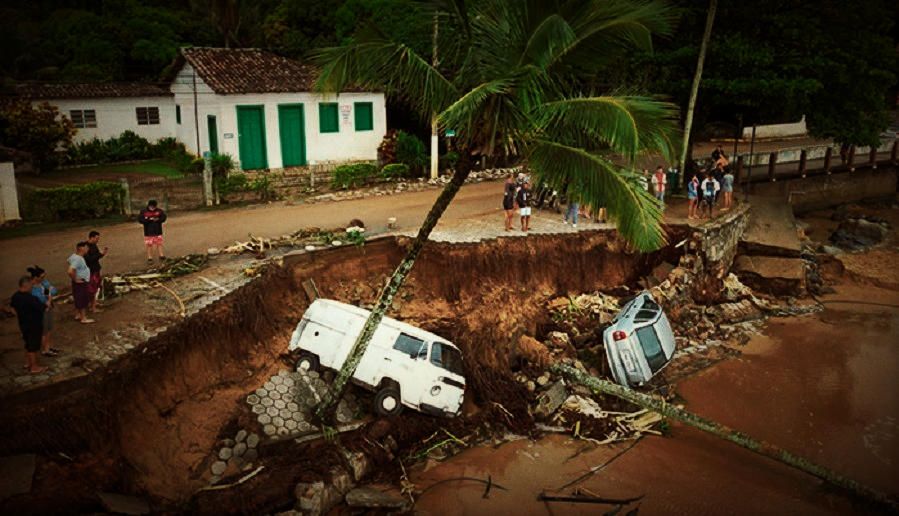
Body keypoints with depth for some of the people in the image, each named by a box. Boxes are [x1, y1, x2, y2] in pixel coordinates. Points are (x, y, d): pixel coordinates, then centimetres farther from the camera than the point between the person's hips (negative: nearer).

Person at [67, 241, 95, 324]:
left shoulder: (76, 256, 4)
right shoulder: (78, 259, -27)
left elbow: (70, 260, 26)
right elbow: (70, 271, -37)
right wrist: (75, 279, -21)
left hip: (84, 282, 10)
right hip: (81, 283, -10)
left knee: (78, 300, 20)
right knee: (83, 300, 0)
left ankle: (77, 315, 33)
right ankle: (84, 318, 9)